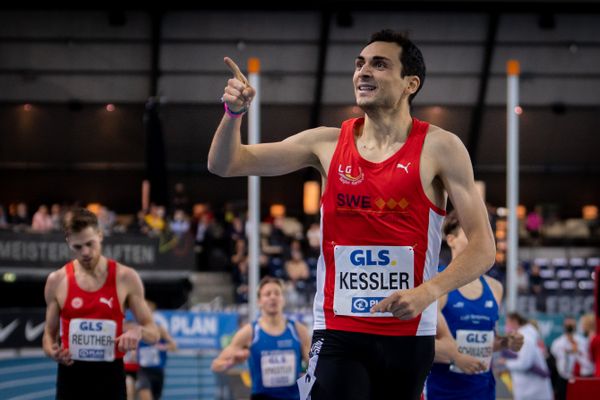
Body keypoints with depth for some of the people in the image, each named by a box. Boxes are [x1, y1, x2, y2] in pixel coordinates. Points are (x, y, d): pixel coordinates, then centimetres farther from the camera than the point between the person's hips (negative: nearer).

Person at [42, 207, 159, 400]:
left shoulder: (126, 278, -1)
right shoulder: (57, 281, 1)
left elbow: (153, 332, 3)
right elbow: (49, 333, 11)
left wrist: (139, 331, -21)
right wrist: (52, 351, -13)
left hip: (110, 377, -1)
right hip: (71, 376, 1)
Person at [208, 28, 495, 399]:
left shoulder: (439, 148, -4)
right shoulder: (327, 144, 4)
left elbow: (483, 248, -8)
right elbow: (225, 164, 7)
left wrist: (428, 292, -24)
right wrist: (235, 113, -14)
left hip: (409, 335, 0)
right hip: (338, 332, 1)